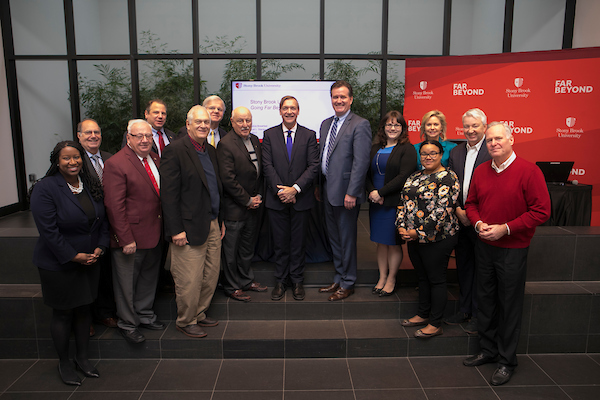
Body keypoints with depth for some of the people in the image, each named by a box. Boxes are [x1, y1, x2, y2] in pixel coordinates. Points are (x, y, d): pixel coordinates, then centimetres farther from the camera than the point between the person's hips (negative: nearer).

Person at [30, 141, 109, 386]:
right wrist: (75, 256, -18)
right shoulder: (45, 189, -16)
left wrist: (99, 248, -4)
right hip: (58, 265, -5)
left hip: (89, 262, 5)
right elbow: (48, 231, -20)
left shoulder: (91, 185, 3)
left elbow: (102, 220, 8)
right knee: (63, 313, 9)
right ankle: (64, 363, 28)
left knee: (84, 309, 15)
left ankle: (82, 357, 33)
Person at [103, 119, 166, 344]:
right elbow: (114, 206, -17)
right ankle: (127, 323, 29)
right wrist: (126, 239, -19)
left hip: (154, 235, 7)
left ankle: (144, 315, 40)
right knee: (127, 284, 10)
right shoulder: (115, 164, -15)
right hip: (130, 238, -7)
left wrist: (164, 230, 7)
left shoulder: (155, 159, 7)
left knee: (149, 278, 21)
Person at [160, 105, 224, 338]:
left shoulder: (211, 151, 14)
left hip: (213, 225, 8)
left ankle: (199, 314, 33)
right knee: (189, 280, 2)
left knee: (211, 276, 15)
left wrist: (221, 220, 16)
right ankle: (185, 321, 22)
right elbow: (168, 194, -15)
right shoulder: (175, 151, -11)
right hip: (190, 227, -8)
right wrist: (176, 229, -17)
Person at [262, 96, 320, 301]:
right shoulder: (269, 135, 5)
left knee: (299, 242, 9)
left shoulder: (309, 135, 3)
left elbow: (313, 166, -5)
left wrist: (295, 188, -15)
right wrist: (280, 190, -13)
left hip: (301, 198, 0)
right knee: (280, 243, 9)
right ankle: (280, 281, 23)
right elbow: (267, 166, -2)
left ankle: (297, 281, 23)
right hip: (277, 199, 1)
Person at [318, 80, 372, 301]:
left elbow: (361, 162, -17)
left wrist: (352, 193, -20)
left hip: (345, 193, -7)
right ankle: (339, 278, 32)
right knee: (334, 238, 17)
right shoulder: (325, 124, 14)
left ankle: (347, 284, 21)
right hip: (328, 191, 8)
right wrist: (319, 186, 13)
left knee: (347, 239, 5)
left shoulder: (360, 125, -10)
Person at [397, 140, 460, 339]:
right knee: (422, 277, 18)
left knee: (436, 279, 4)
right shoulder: (415, 177, 12)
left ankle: (435, 324, 15)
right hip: (414, 238, 7)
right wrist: (402, 227, -3)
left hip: (436, 238, -7)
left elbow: (442, 210, -19)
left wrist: (420, 232, -19)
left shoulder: (447, 178, -11)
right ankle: (423, 315, 33)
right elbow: (404, 202, 11)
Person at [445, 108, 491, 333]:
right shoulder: (456, 152, 11)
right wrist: (458, 210, -4)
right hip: (460, 219, 6)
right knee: (463, 265, 15)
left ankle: (478, 315, 19)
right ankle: (464, 310, 30)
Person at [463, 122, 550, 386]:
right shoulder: (480, 171, 4)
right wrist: (479, 224, -7)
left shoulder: (528, 171, -12)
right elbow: (471, 203, 13)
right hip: (484, 246, 5)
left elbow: (541, 211, -14)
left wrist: (505, 228, -19)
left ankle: (507, 361, 22)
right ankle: (488, 350, 32)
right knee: (485, 300, 14)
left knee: (509, 305, 6)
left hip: (513, 250, -5)